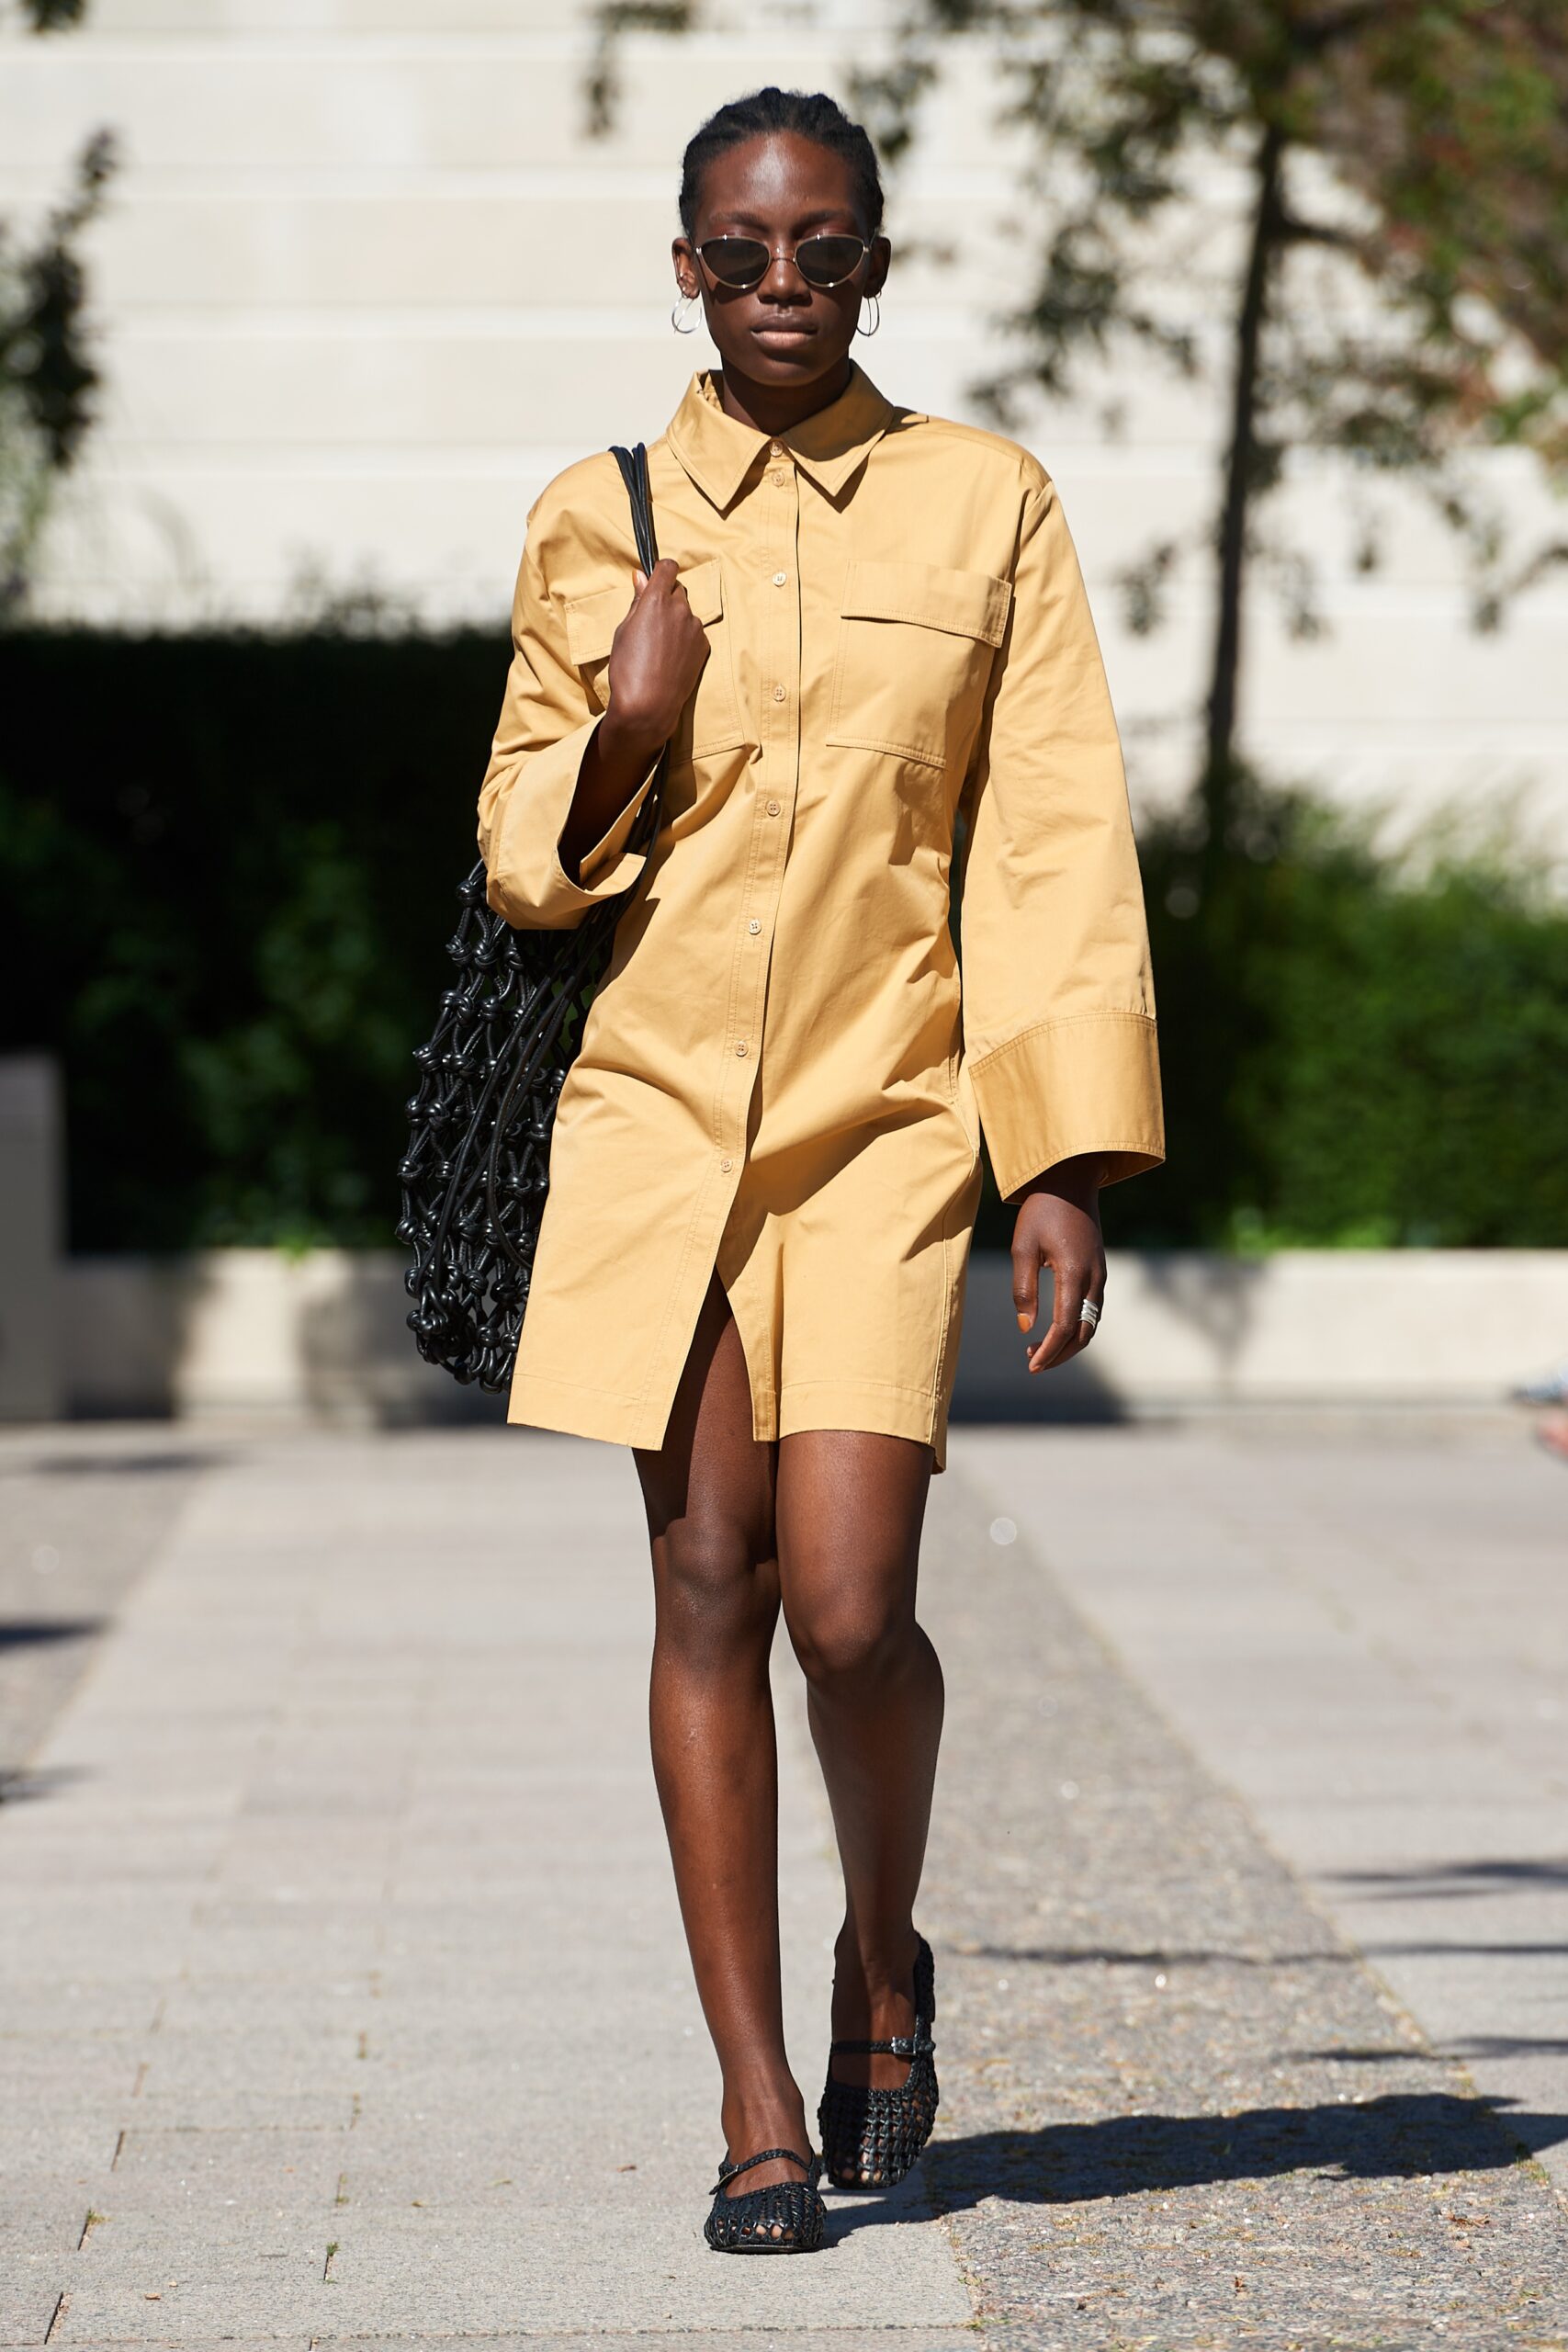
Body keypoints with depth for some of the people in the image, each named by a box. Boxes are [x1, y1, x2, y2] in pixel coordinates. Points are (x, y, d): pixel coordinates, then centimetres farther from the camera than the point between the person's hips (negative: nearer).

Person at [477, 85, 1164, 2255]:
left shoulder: (989, 505, 3)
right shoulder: (598, 523, 6)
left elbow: (1057, 850, 2)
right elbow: (524, 857, 13)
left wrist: (1069, 1164, -5)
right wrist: (623, 733, -9)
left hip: (887, 1123, -1)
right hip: (659, 1115, 1)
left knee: (850, 1606, -12)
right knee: (707, 1589, -2)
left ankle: (885, 1956, 19)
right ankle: (761, 2115, 5)